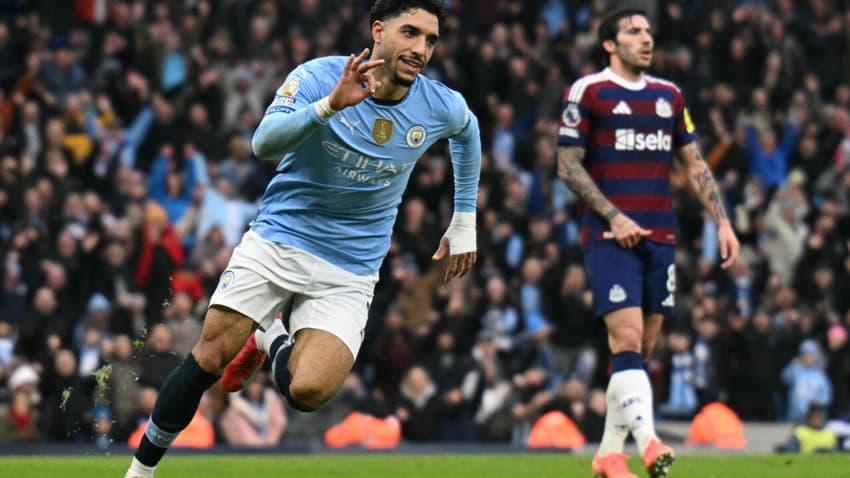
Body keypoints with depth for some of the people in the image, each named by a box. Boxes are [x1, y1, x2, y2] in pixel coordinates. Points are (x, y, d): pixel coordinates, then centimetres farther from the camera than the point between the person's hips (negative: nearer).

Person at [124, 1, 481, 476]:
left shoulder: (441, 107, -5)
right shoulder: (319, 76, -13)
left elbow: (468, 131, 20)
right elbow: (264, 142, -27)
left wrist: (464, 223, 19)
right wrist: (329, 105, -41)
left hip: (350, 272, 1)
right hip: (277, 240, -1)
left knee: (309, 392, -19)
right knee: (208, 358, -13)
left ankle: (274, 340, 16)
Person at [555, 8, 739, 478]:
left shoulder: (669, 96, 15)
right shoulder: (587, 92, -1)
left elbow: (694, 165, 18)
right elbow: (568, 165, -4)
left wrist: (722, 221, 8)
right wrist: (614, 216, -13)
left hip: (660, 238, 6)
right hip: (610, 238, -6)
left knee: (642, 349, 6)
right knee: (627, 338, -17)